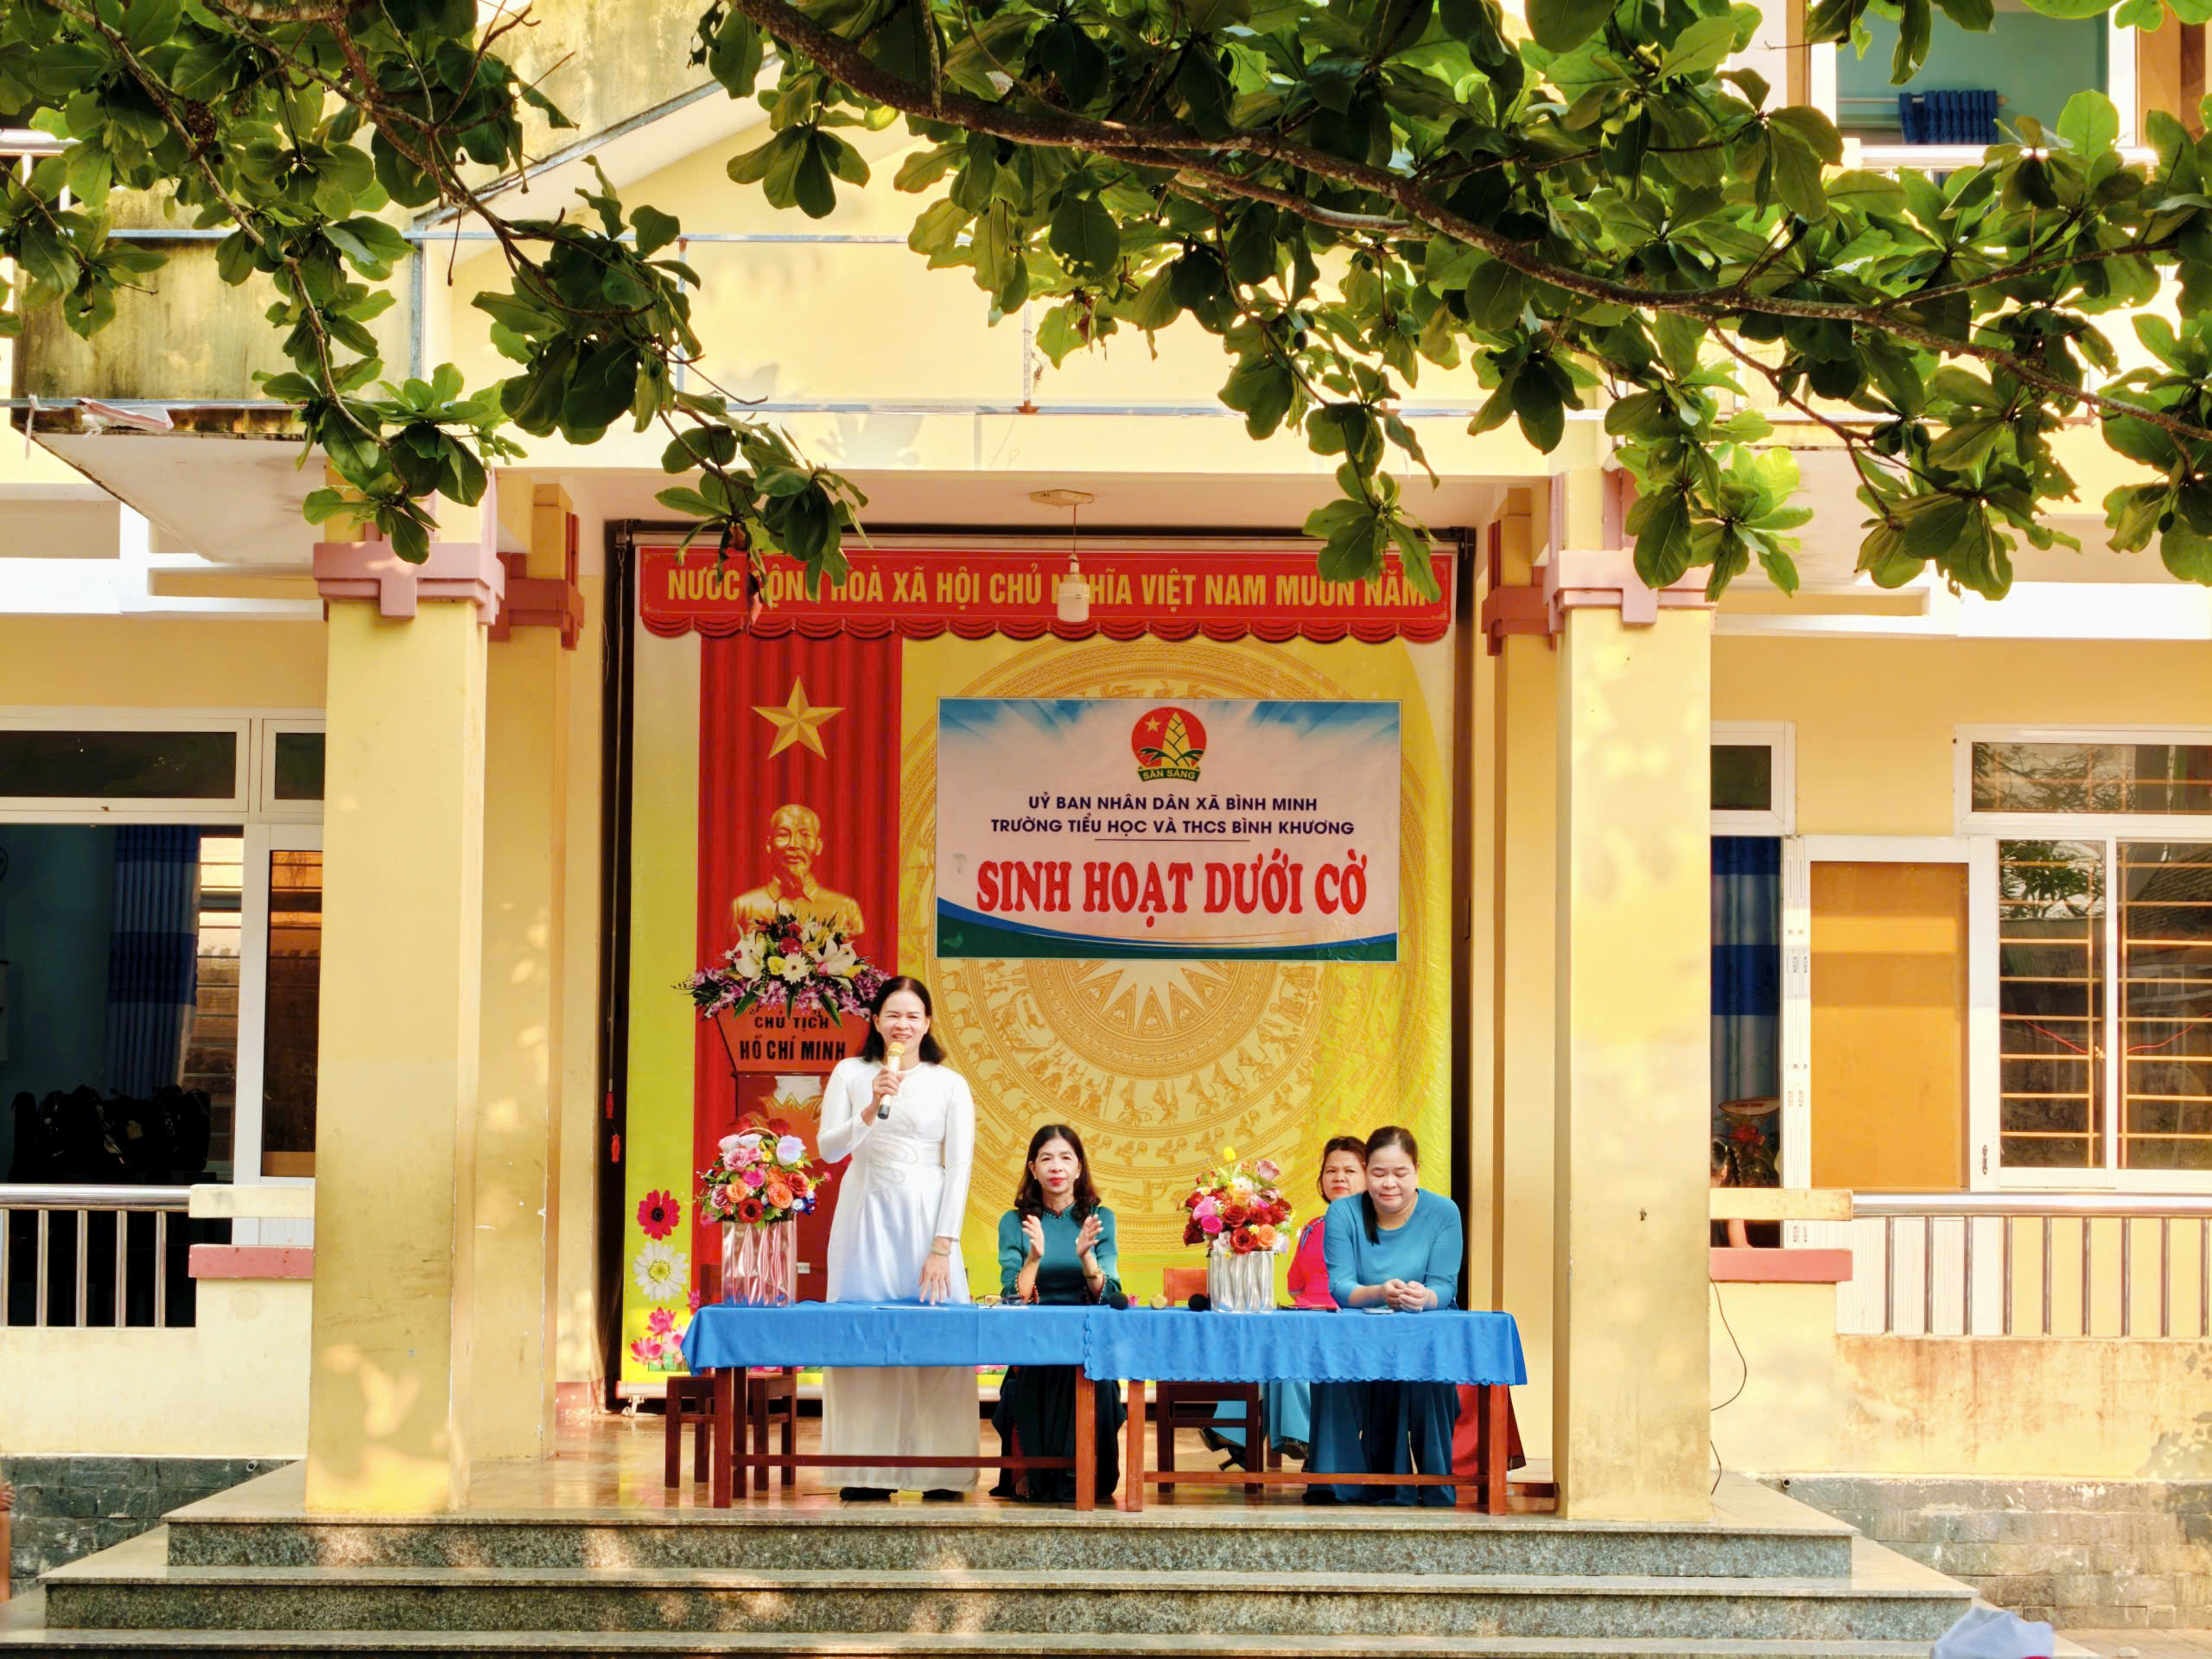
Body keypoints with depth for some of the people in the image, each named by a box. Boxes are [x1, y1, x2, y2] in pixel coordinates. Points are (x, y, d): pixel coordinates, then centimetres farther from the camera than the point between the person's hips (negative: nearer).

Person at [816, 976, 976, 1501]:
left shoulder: (950, 1084, 5)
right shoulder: (851, 1074, 8)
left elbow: (959, 1168, 0)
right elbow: (828, 1148, 0)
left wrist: (943, 1245, -8)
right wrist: (871, 1110, -18)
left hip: (927, 1219, -1)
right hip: (865, 1220, 1)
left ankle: (942, 1473, 0)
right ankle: (865, 1472, 4)